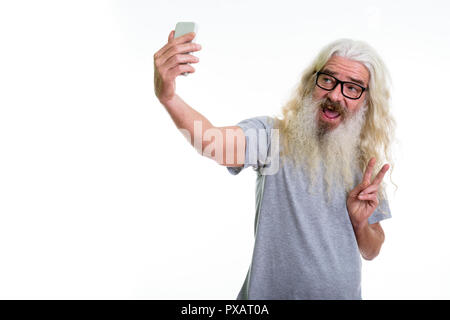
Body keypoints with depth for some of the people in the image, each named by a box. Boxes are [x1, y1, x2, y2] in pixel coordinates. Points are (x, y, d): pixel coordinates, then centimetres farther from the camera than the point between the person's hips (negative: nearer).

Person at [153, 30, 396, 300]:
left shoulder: (365, 162, -2)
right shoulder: (272, 135, -15)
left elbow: (371, 252, 6)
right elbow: (215, 142, -38)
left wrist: (361, 224, -14)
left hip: (342, 293, 4)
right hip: (270, 291, -3)